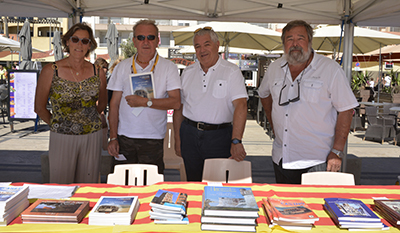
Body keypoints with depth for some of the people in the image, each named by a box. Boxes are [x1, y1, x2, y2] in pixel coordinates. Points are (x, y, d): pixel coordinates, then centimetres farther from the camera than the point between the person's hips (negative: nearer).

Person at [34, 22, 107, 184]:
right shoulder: (51, 71, -5)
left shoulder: (97, 72, 2)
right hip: (62, 138, -2)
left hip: (92, 137, 2)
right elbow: (40, 107, 3)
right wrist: (58, 125, 6)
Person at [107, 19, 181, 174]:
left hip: (153, 140, -2)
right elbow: (114, 104, 7)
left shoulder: (168, 67, 1)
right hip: (124, 138, 2)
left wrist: (145, 102, -16)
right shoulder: (122, 67, 8)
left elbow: (175, 102, -8)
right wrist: (113, 137, 1)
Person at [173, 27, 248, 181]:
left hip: (219, 136, -3)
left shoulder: (231, 71, -3)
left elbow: (241, 106, -14)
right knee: (193, 184, 10)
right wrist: (177, 139, 9)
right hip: (189, 134, 4)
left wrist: (236, 141, -24)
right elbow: (179, 107, 14)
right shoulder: (188, 72, 11)